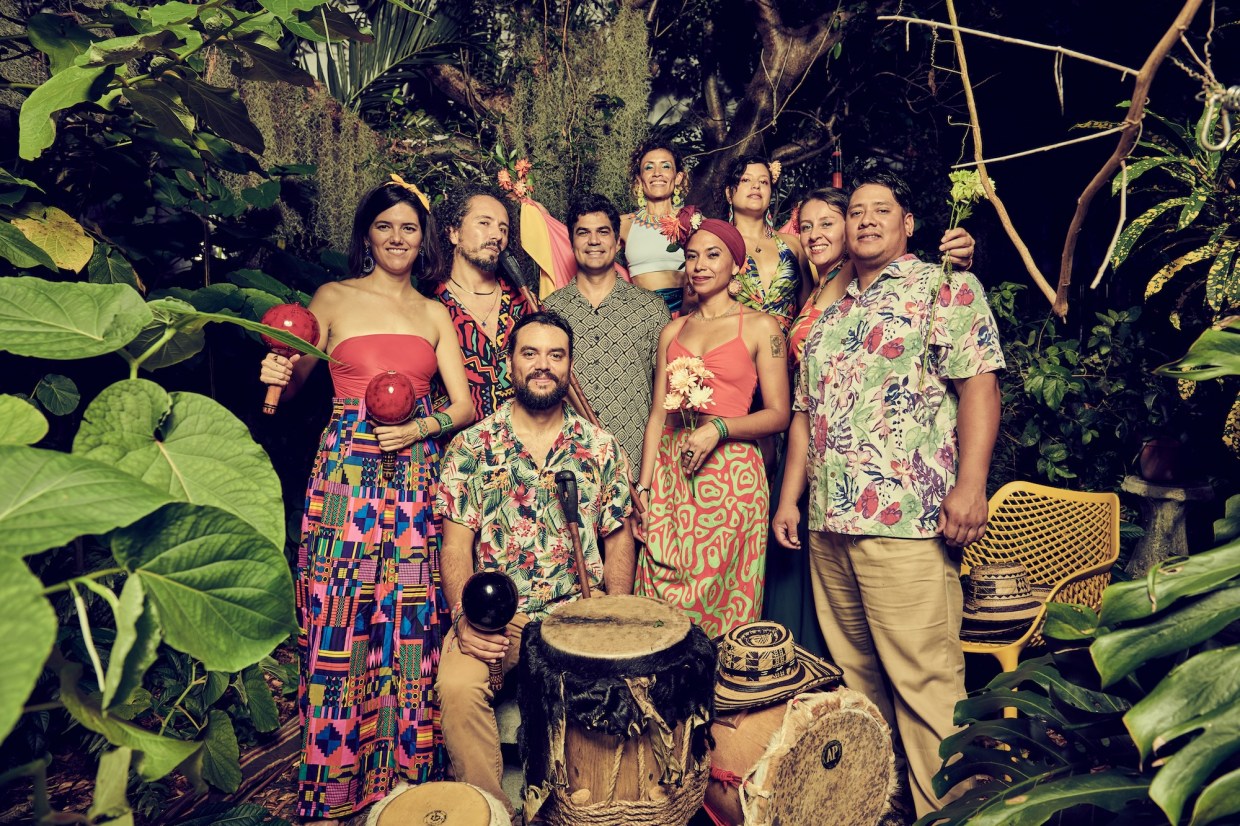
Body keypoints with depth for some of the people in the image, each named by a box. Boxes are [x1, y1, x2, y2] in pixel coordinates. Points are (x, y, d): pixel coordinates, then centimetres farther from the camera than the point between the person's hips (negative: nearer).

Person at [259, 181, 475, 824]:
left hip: (417, 479, 2)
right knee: (339, 623, 0)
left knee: (411, 625, 4)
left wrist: (419, 429, -10)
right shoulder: (334, 298, 7)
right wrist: (278, 375, -10)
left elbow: (465, 406, 6)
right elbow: (292, 380, 11)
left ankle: (407, 770, 23)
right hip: (345, 474, -2)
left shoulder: (434, 314, 13)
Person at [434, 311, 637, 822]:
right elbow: (456, 543, 0)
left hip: (580, 612, 1)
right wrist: (464, 617, -17)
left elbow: (619, 539, 8)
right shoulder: (472, 447, 4)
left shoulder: (600, 447, 7)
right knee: (458, 684, -28)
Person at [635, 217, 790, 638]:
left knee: (723, 599, 2)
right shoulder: (672, 331, 14)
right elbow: (658, 414, 11)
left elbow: (778, 415, -2)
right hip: (670, 471, 4)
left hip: (731, 473, -3)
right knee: (664, 592, 7)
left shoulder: (760, 326, 2)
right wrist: (644, 485, 3)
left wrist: (717, 428, -17)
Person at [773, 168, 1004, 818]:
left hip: (907, 521, -6)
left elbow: (978, 383, -7)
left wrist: (970, 484, -17)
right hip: (827, 523, 7)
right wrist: (790, 496, 14)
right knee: (854, 675, 15)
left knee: (923, 678, -4)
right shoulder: (828, 316, 21)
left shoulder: (944, 288, 3)